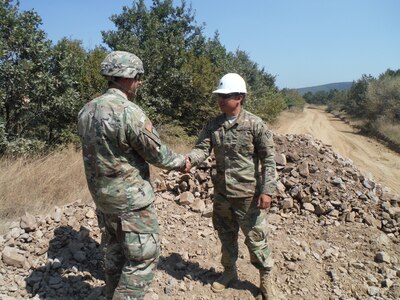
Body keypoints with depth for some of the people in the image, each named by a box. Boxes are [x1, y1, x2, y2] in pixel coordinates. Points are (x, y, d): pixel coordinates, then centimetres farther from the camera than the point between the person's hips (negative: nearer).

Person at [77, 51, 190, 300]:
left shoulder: (87, 110, 2)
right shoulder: (130, 112, -22)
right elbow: (157, 153, -14)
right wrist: (181, 162, 4)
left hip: (102, 196, 9)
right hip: (131, 199, -8)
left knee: (116, 251, 23)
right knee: (144, 257, 5)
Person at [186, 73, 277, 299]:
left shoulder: (255, 125, -12)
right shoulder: (213, 125, 2)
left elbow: (269, 159, -10)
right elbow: (202, 148, -5)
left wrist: (267, 190, -15)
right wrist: (188, 160, -27)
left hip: (248, 194, -4)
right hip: (221, 193, 5)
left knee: (255, 238, 9)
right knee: (226, 235, 20)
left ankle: (266, 278, 33)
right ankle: (229, 272, 43)